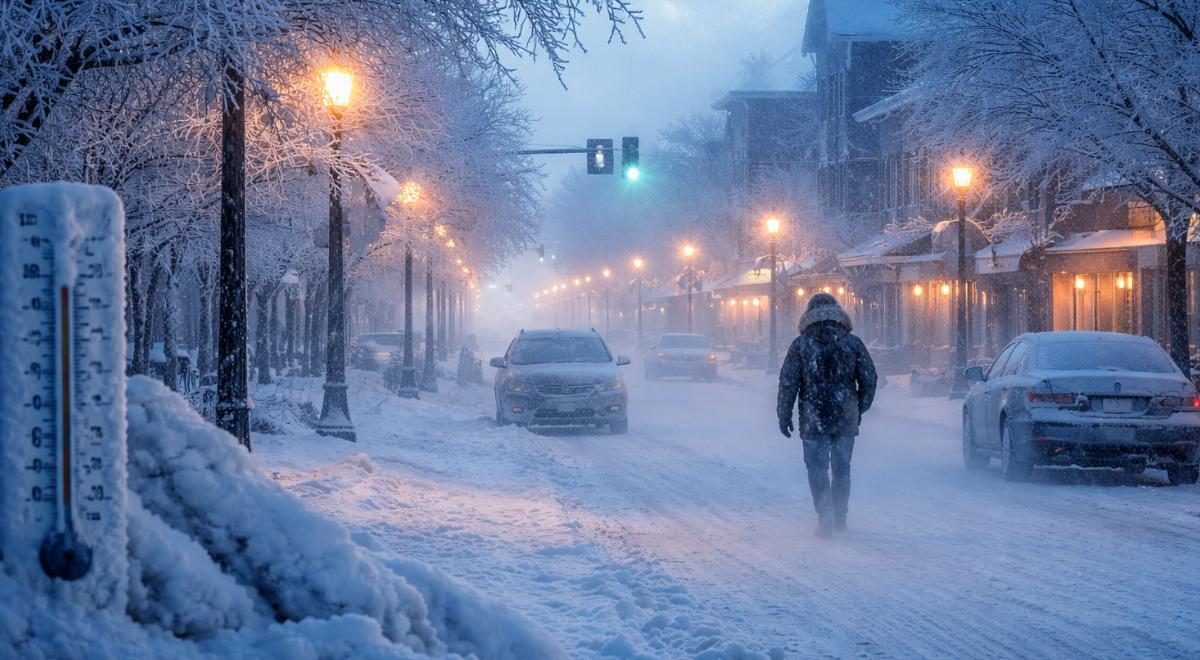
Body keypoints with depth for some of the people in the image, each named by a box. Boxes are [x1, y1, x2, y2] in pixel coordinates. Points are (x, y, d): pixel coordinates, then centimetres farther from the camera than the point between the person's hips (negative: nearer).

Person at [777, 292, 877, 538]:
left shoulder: (801, 345, -3)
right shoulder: (853, 343, 2)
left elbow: (788, 383, -5)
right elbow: (869, 379, 4)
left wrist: (784, 416, 4)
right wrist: (860, 409, 18)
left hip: (813, 420, -2)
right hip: (846, 419, 2)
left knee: (817, 468, 4)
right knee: (842, 467, 14)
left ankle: (826, 517, -9)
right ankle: (840, 517, 20)